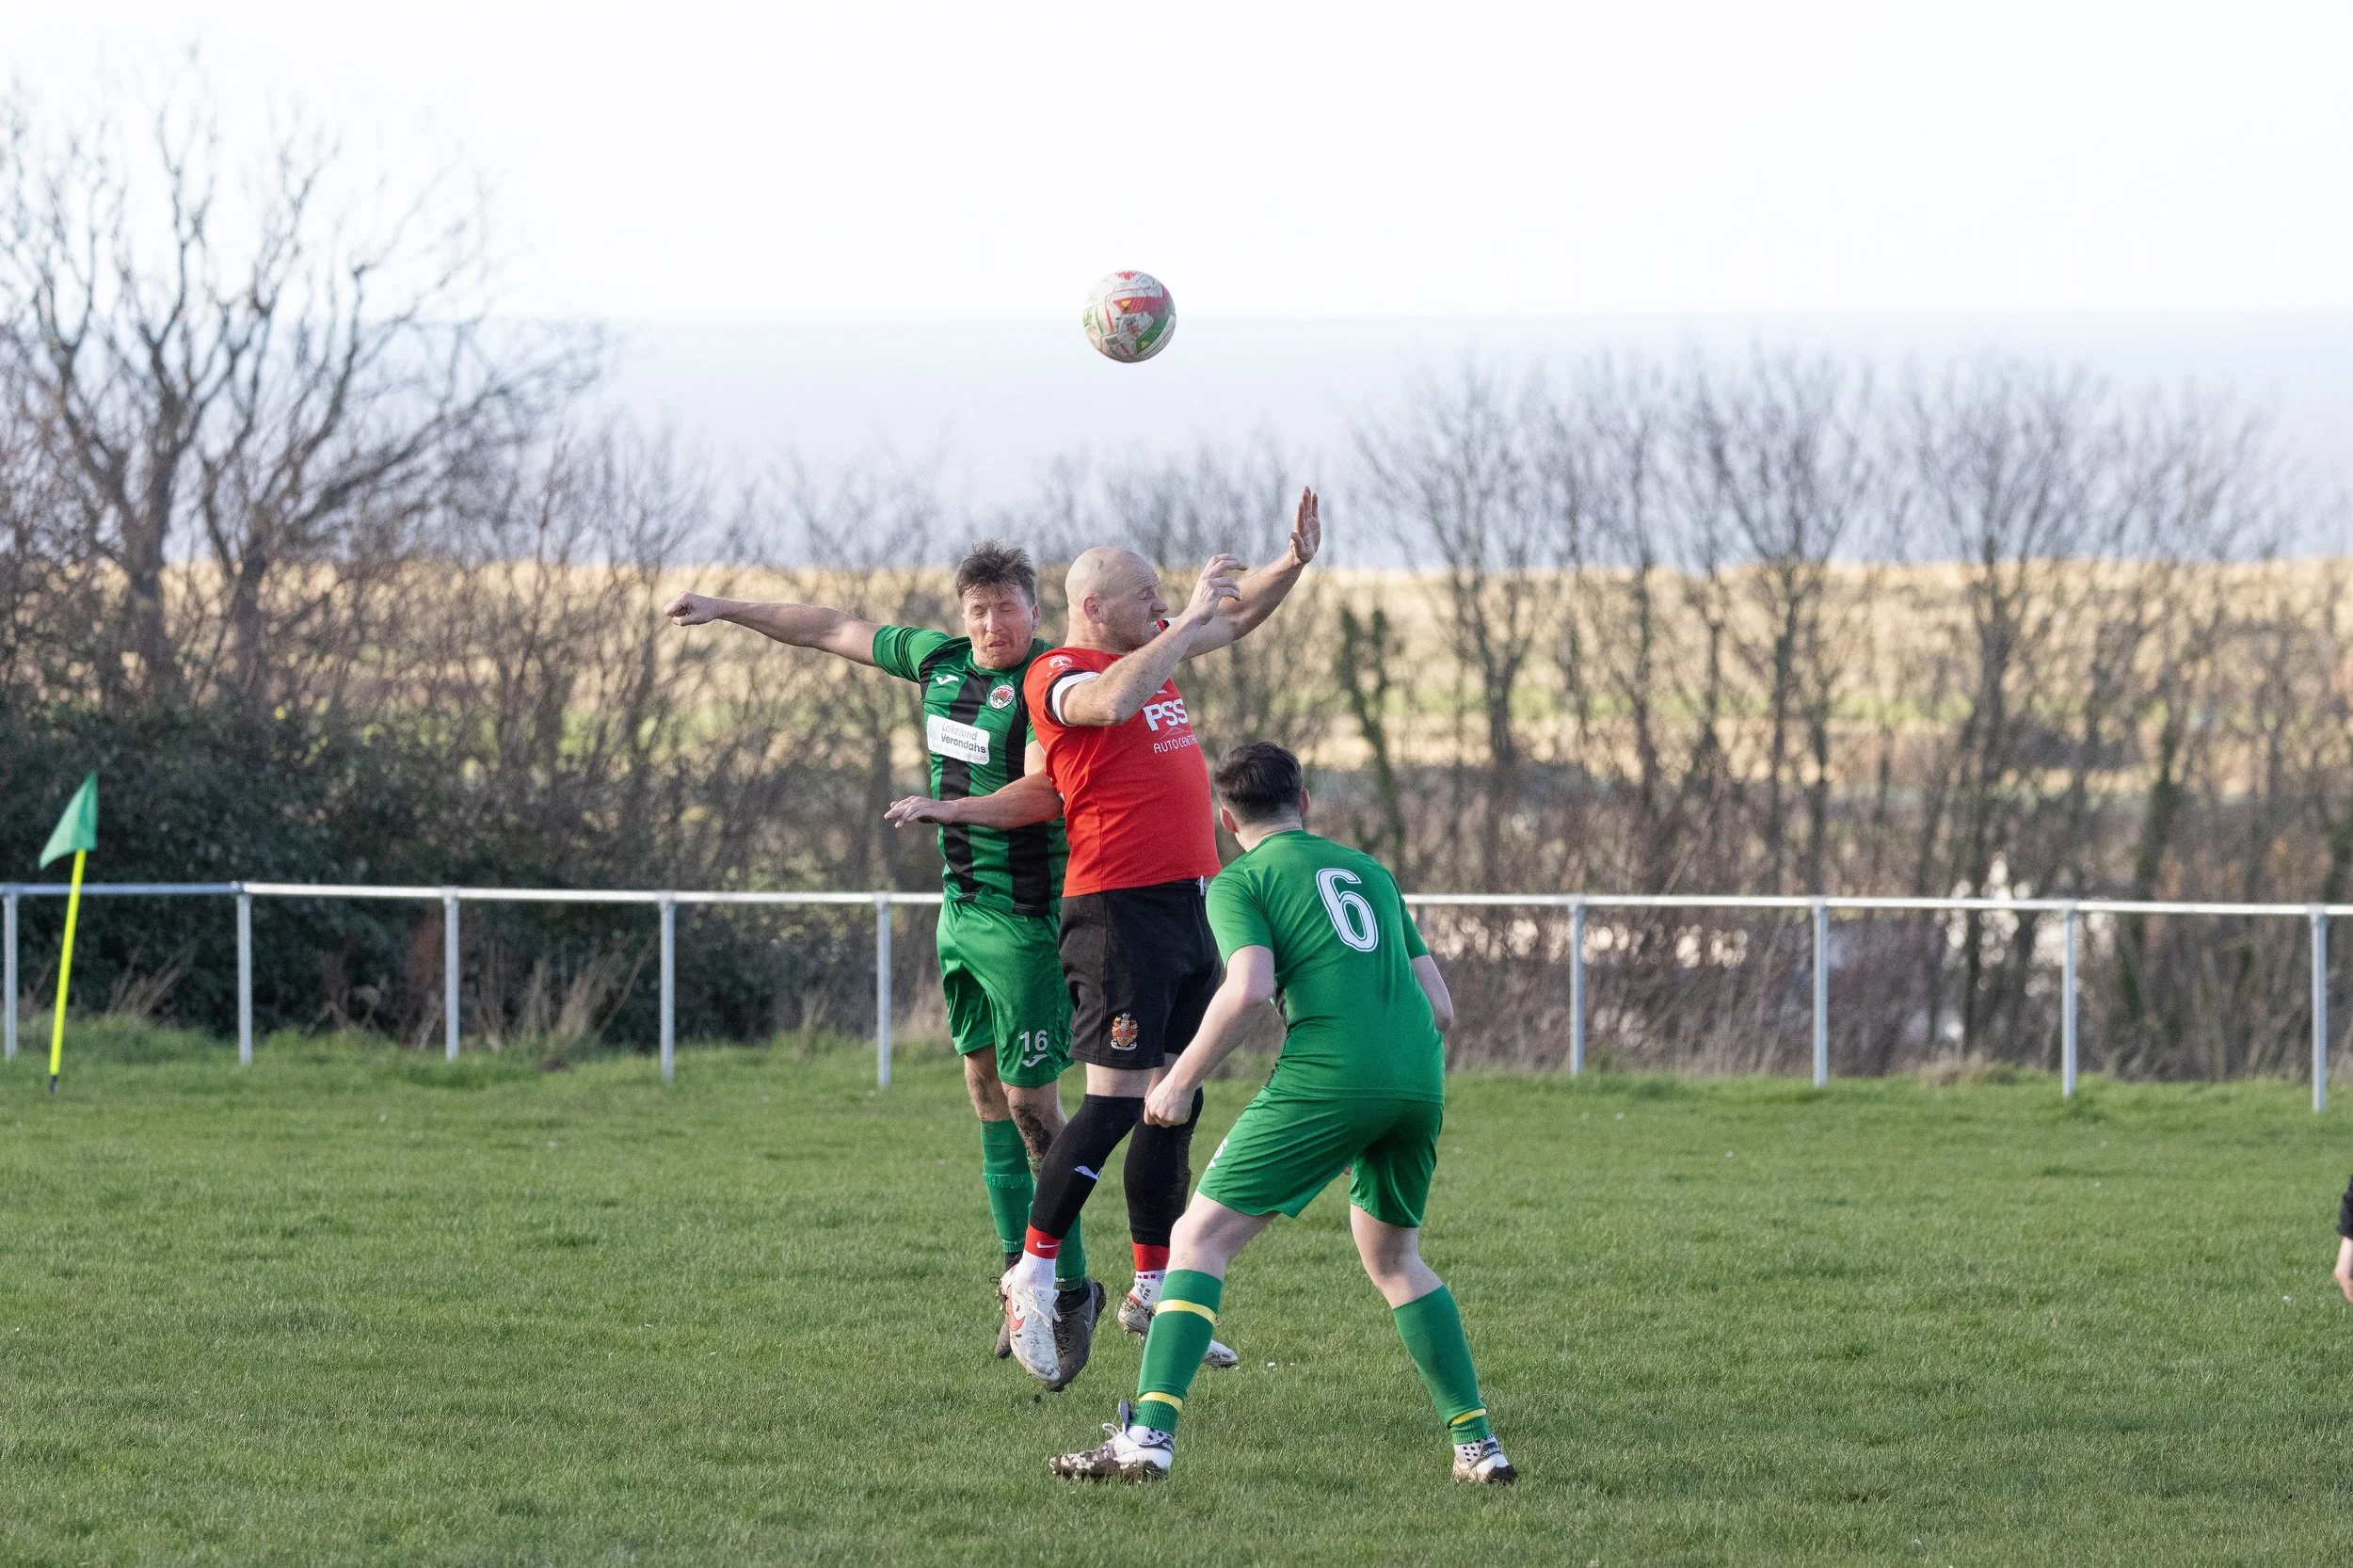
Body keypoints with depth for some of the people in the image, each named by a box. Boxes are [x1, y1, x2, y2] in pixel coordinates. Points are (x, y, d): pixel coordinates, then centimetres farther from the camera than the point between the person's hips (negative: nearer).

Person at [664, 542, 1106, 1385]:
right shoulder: (940, 659, 8)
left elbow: (1043, 793, -25)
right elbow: (833, 629, 18)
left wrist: (962, 806, -40)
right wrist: (727, 610, 24)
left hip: (1029, 918, -8)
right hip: (962, 905, 8)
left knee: (1031, 1100, -8)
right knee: (984, 1083, 10)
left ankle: (1071, 1290, -1)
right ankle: (1023, 1271, 17)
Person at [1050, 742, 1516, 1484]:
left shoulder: (1240, 881, 9)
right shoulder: (1368, 871, 26)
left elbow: (1248, 990, -9)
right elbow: (1440, 1005, 22)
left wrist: (1180, 1082, 1)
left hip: (1328, 1075, -6)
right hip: (1419, 1077, 6)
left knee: (1201, 1238, 0)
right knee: (1393, 1258, 25)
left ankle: (1149, 1433, -15)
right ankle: (1476, 1442, 18)